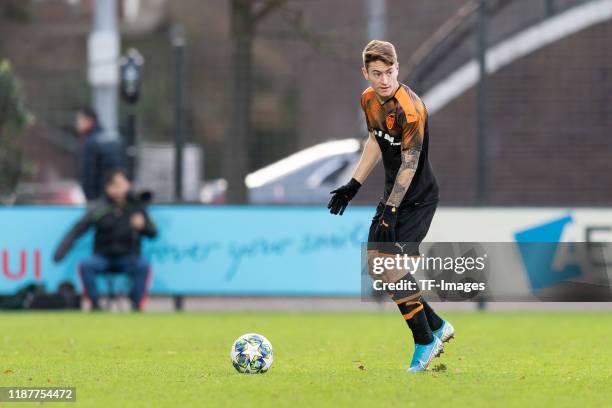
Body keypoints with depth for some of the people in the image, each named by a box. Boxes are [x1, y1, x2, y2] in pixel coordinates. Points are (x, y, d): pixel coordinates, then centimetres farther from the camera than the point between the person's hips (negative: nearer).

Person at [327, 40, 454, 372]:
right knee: (375, 261, 7)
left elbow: (409, 163, -23)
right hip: (394, 194, 9)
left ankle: (425, 341, -2)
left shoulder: (410, 109, -25)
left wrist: (390, 211, -25)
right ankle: (437, 326, 20)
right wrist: (353, 186, 19)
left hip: (417, 198, -9)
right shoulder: (369, 100, 1)